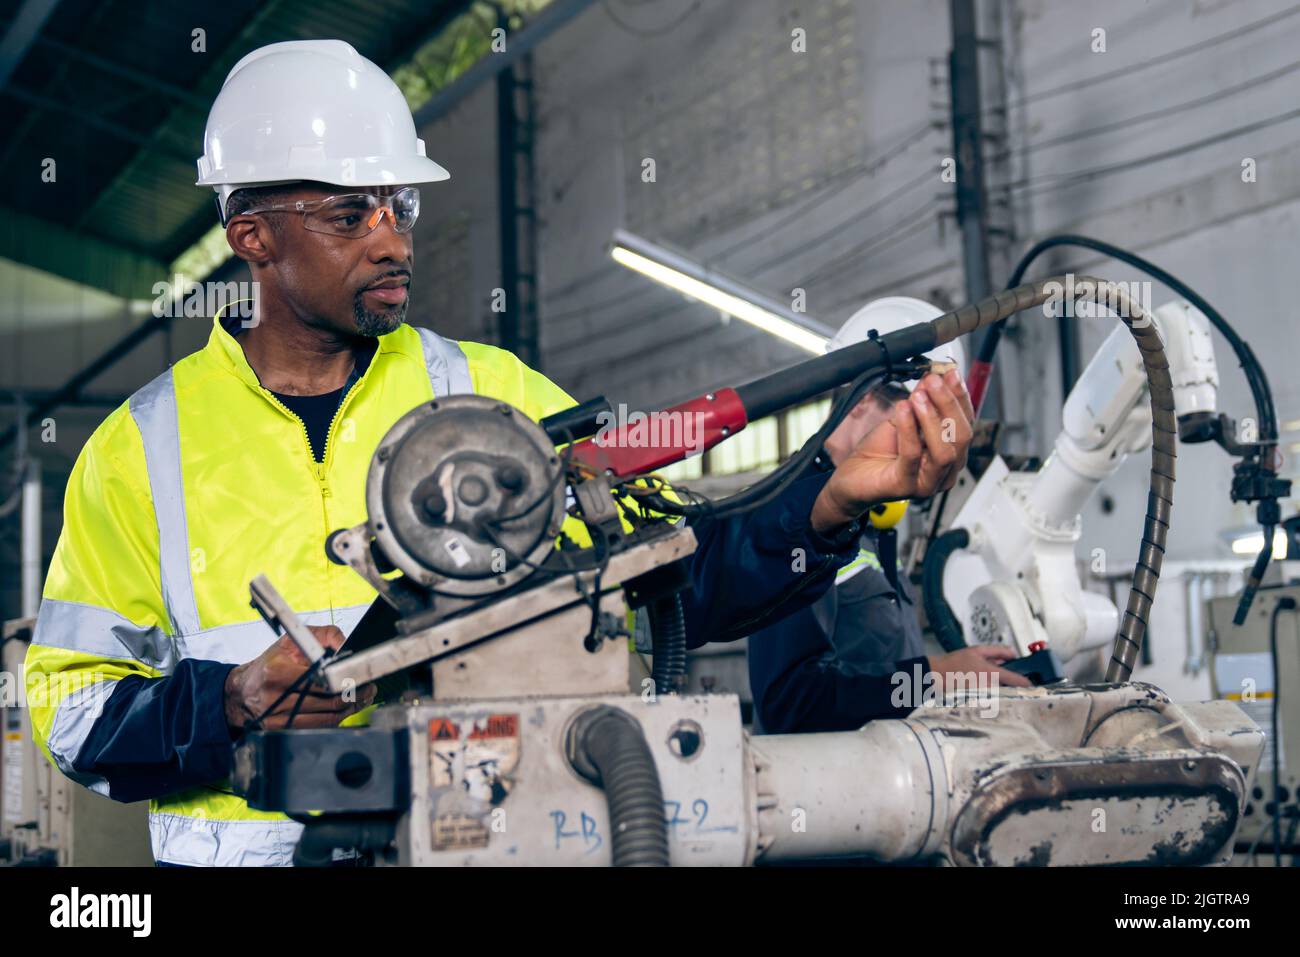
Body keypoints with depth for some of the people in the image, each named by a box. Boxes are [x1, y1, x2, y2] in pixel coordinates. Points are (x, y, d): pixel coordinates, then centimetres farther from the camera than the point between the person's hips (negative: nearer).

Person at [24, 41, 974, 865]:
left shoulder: (490, 394, 5)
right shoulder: (145, 446, 4)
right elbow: (69, 705, 6)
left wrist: (835, 499, -20)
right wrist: (233, 706, -11)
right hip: (246, 845, 0)